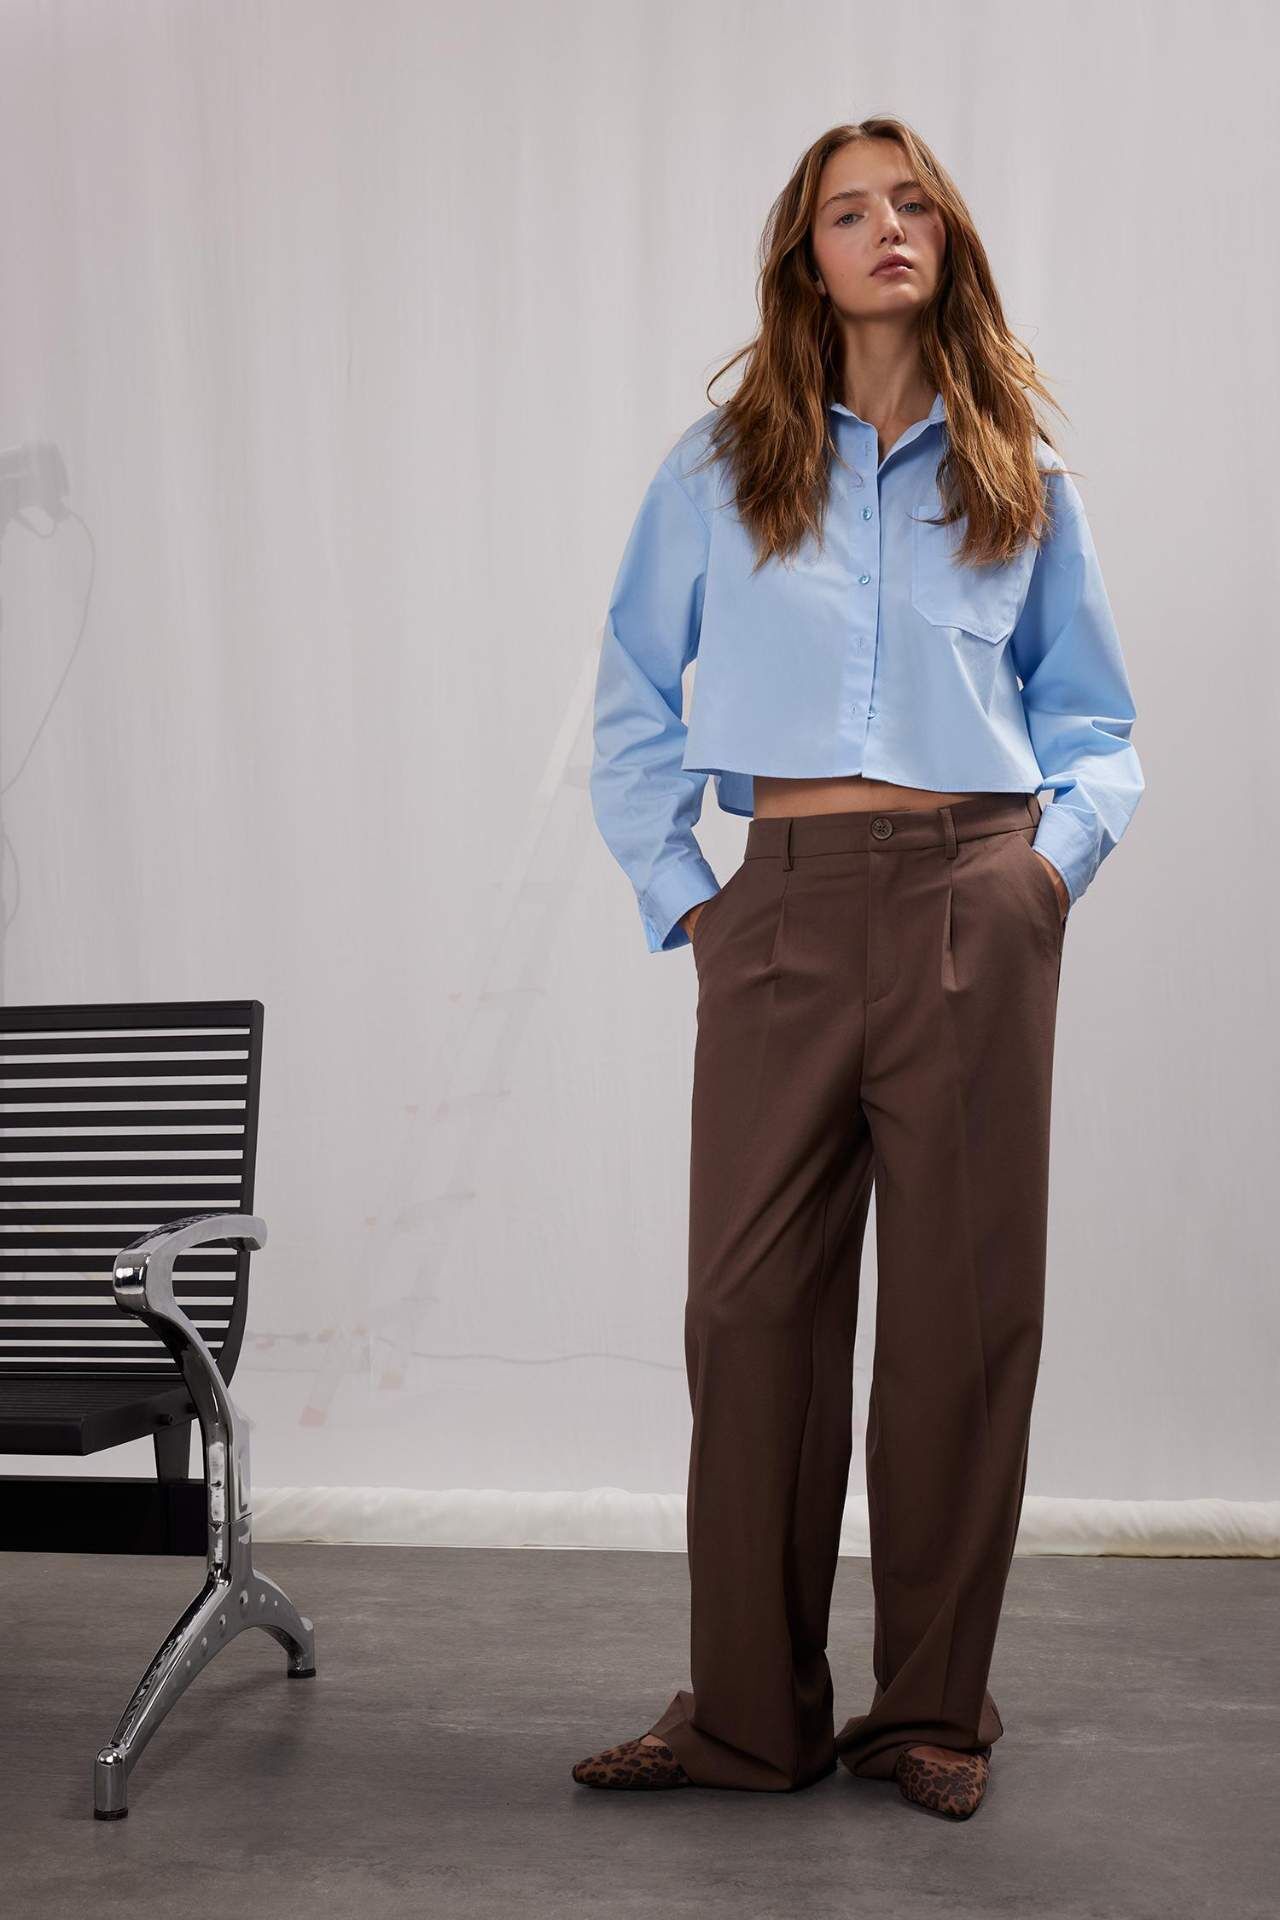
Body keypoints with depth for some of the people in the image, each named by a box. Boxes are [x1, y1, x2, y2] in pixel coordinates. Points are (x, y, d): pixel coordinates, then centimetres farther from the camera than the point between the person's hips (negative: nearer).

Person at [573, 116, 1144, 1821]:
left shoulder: (1022, 482, 12)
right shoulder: (721, 469, 9)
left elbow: (1093, 719, 18)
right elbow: (632, 705, 13)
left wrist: (1061, 852, 2)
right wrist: (674, 893, 4)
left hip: (977, 912, 1)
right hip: (786, 909, 0)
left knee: (967, 1301, 2)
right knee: (754, 1300, -1)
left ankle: (935, 1710, 16)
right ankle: (751, 1712, 11)